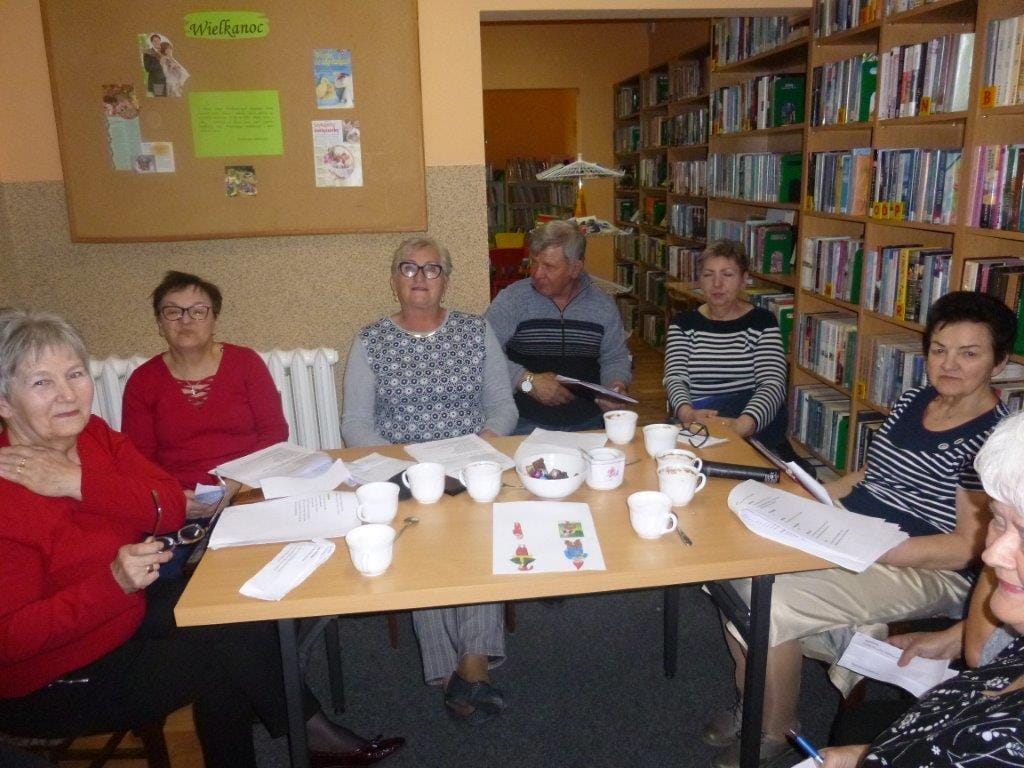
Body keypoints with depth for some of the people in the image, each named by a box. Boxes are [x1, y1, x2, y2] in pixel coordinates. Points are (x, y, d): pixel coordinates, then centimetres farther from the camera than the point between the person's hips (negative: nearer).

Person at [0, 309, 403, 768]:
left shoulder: (93, 436, -5)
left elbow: (171, 510, -13)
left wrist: (80, 484, -26)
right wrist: (115, 582, -36)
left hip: (126, 616, 6)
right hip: (48, 685, -6)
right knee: (221, 653, -13)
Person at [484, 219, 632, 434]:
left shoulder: (602, 305, 8)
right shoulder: (512, 299, -2)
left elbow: (615, 358, 19)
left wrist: (616, 388, -1)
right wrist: (528, 381, -16)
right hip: (526, 423, -2)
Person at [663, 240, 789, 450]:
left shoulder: (762, 322, 5)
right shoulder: (683, 324, 10)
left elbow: (773, 384, -9)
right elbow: (675, 379, -3)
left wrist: (741, 425, -31)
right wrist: (688, 414, -29)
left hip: (752, 428, -1)